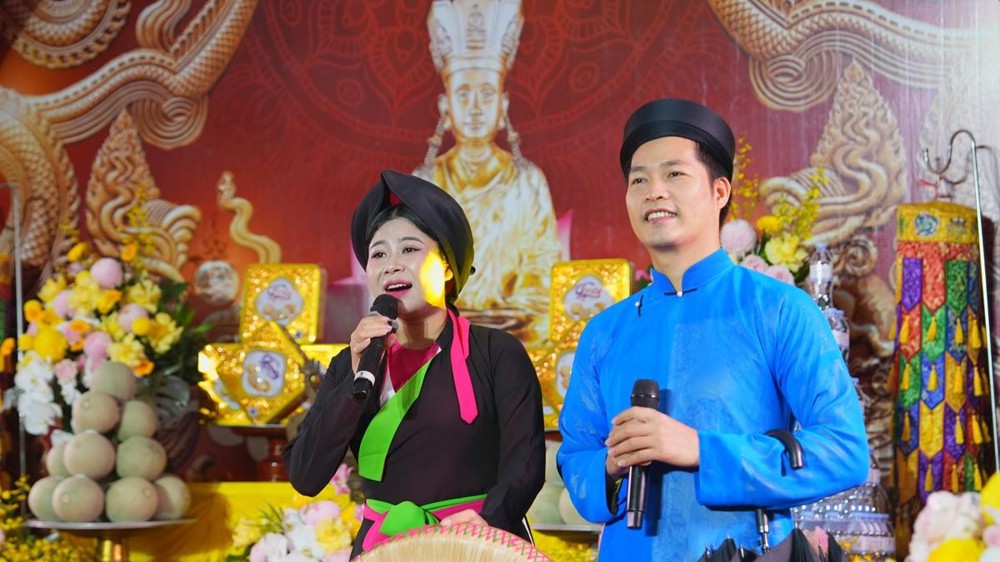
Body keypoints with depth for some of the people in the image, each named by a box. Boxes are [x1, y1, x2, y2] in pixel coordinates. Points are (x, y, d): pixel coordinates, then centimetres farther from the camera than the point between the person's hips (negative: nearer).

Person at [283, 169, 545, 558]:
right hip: (382, 546, 3)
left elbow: (525, 461, -11)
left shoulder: (497, 353, -3)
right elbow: (305, 477, -3)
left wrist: (489, 521, -29)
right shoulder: (352, 364, 5)